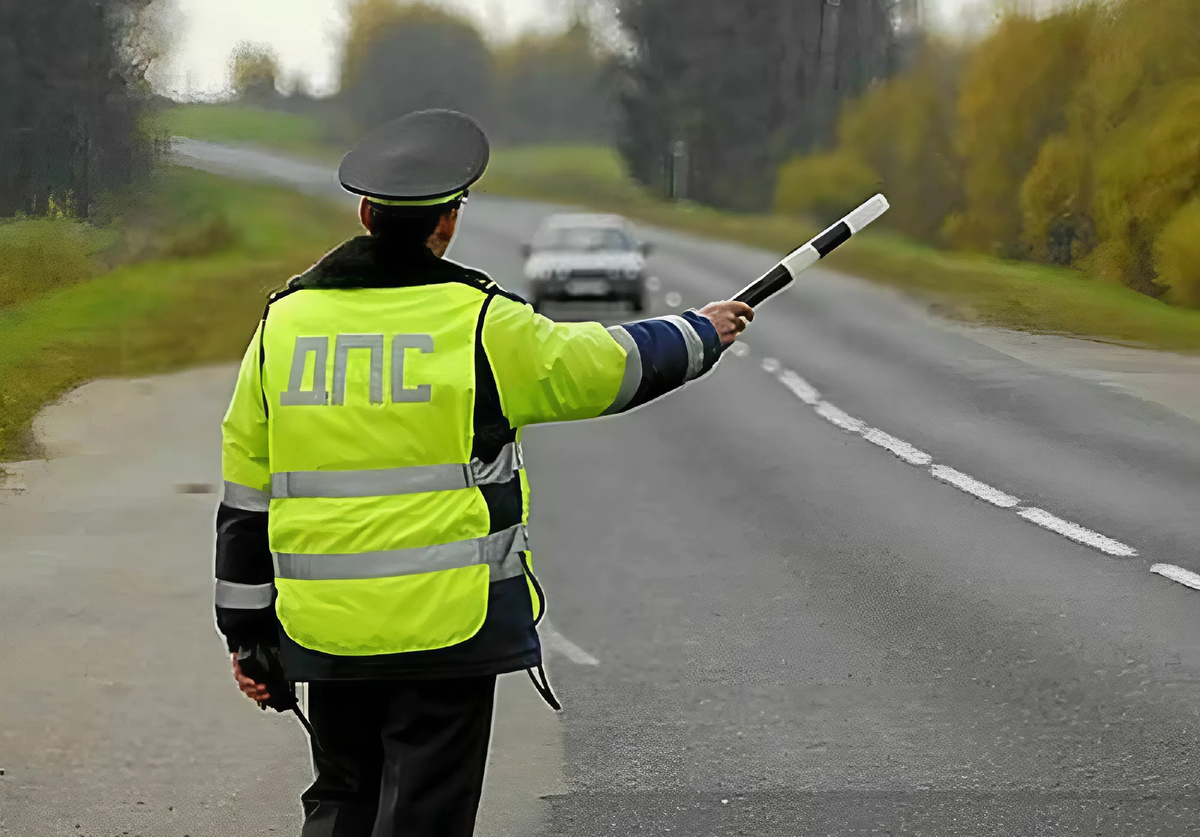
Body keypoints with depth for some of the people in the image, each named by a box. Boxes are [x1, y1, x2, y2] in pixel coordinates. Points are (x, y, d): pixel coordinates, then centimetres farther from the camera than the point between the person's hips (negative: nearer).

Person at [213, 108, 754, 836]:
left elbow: (246, 494, 8)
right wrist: (702, 335, 25)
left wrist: (247, 632, 15)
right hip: (447, 626, -4)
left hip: (326, 632, 4)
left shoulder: (283, 321, 4)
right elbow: (610, 366, 5)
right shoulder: (480, 324, -8)